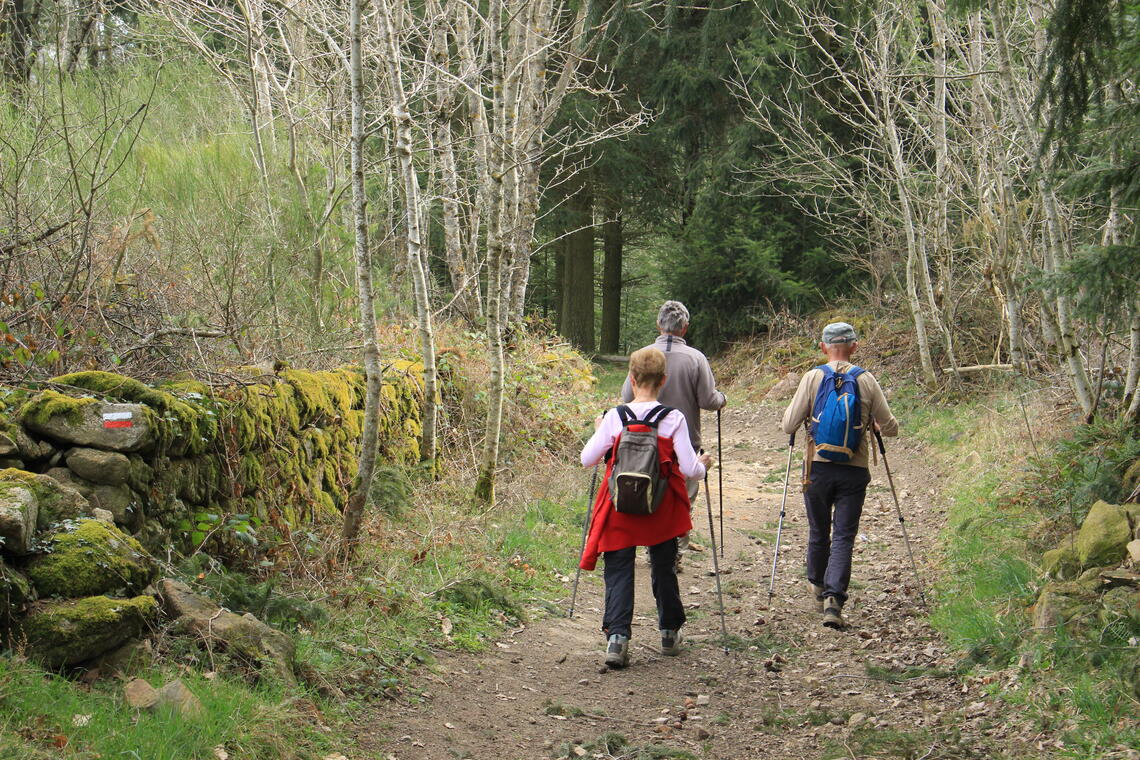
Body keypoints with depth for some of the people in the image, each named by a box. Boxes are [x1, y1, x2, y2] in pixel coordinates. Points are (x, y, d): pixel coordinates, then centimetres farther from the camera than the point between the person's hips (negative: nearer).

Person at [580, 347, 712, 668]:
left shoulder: (615, 417, -9)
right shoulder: (673, 419, -10)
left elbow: (587, 459, -3)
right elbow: (689, 470, -10)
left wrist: (599, 431, 15)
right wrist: (703, 464, 13)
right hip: (661, 509, 1)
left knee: (618, 571, 3)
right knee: (664, 568, 19)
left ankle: (617, 637, -14)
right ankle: (670, 634, 32)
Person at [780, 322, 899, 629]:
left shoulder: (813, 378, -4)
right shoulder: (867, 380, -2)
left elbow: (789, 425, -6)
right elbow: (890, 427, 2)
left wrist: (790, 412, 16)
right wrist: (872, 425, 24)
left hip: (818, 468, 0)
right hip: (854, 470, 0)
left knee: (818, 533, 16)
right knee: (844, 537, 0)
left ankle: (818, 589, 33)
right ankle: (834, 598, -15)